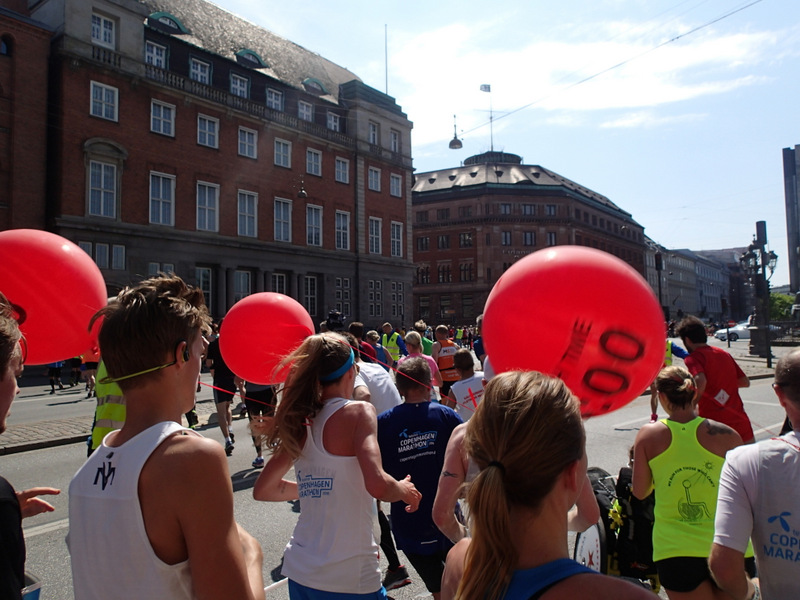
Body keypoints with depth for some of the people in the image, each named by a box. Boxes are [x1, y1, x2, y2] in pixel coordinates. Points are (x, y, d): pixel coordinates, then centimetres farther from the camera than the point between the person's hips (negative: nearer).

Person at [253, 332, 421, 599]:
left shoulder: (301, 420, 1)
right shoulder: (358, 411, -14)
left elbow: (263, 489, 9)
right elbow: (377, 485, -26)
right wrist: (406, 490, -6)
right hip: (349, 578, -5)